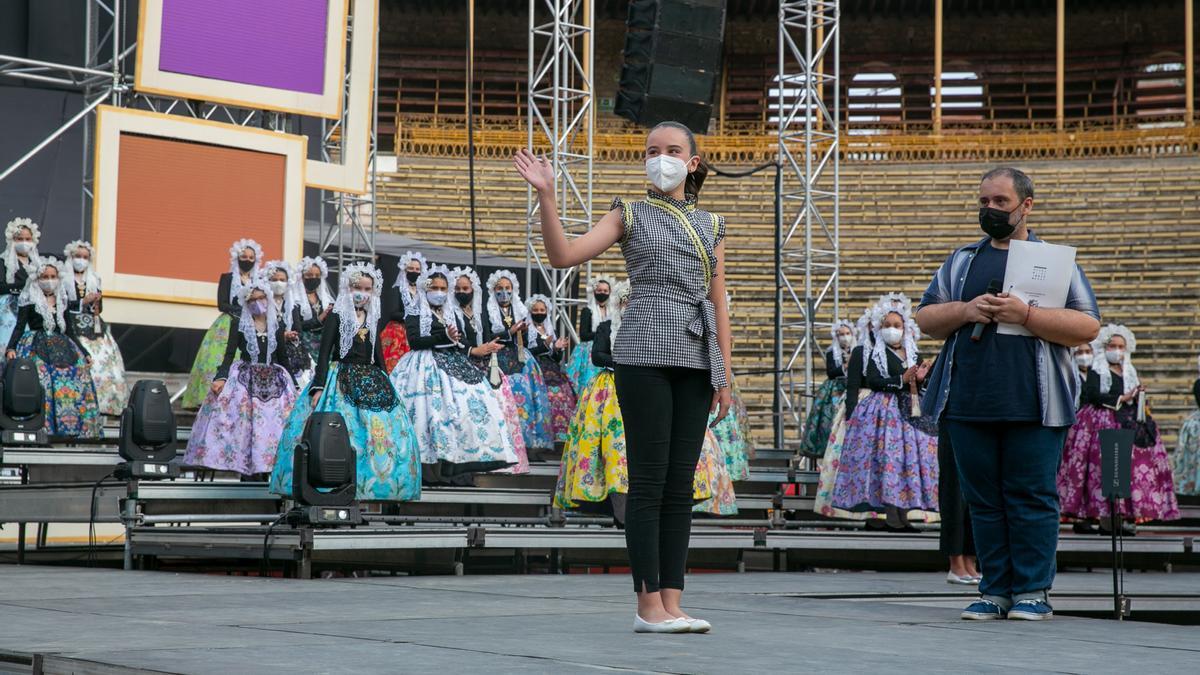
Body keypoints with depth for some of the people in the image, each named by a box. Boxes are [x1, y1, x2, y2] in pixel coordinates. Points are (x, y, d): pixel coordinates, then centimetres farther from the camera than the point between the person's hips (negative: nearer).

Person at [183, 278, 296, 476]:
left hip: (273, 381, 3)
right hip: (244, 379, -2)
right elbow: (229, 355, -2)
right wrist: (220, 378, -18)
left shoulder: (277, 326, 10)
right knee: (243, 421, -14)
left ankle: (266, 467, -6)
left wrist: (294, 384, 14)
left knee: (273, 422, -7)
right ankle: (246, 468, -14)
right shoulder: (240, 326, 3)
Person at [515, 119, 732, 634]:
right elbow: (563, 255, -4)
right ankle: (649, 606, -6)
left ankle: (672, 603, 4)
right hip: (645, 354, -4)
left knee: (681, 482, 3)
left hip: (697, 360, 4)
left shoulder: (710, 225, 18)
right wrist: (546, 195, -15)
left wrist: (725, 373, 8)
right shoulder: (630, 215, 8)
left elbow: (719, 304, 15)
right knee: (649, 479, -7)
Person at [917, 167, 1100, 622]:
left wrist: (1025, 315, -13)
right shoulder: (962, 261, 18)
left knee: (1031, 497, -3)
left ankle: (1032, 592, 3)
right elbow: (925, 319, 15)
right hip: (969, 402, 3)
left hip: (1033, 405, -3)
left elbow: (1088, 327, -2)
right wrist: (964, 312, -5)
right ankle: (995, 590, 11)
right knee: (984, 499, 5)